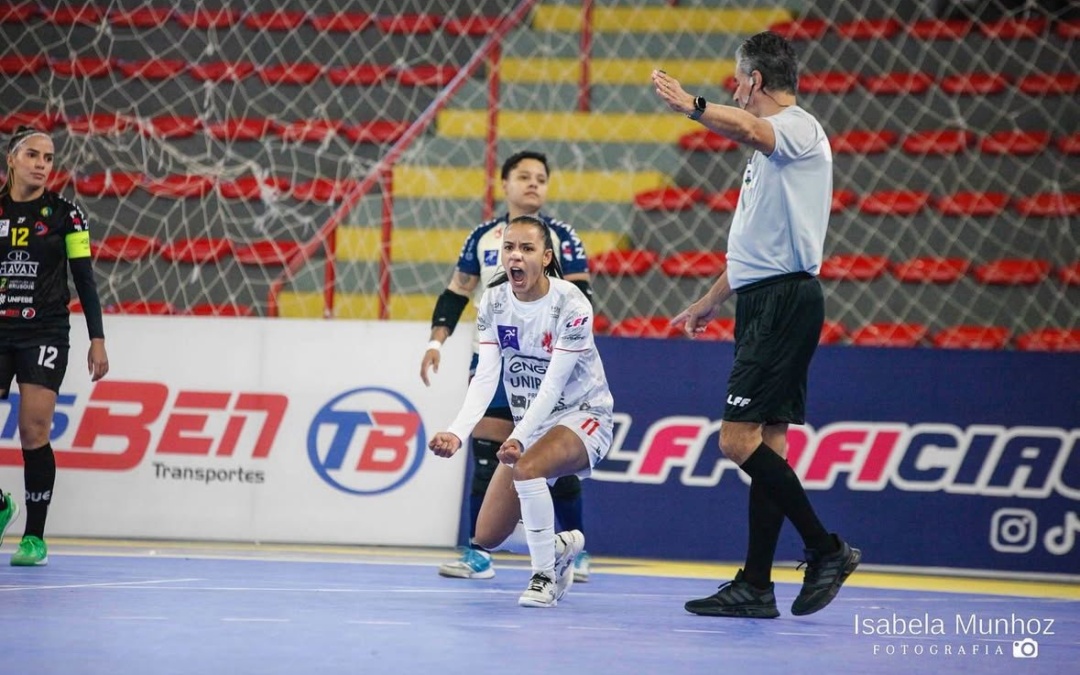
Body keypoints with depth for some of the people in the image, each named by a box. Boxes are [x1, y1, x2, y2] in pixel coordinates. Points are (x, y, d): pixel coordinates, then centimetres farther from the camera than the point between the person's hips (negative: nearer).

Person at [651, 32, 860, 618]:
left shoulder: (798, 127, -8)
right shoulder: (772, 146, 23)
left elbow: (747, 129, -34)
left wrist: (693, 106, -43)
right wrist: (711, 301, 36)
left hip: (784, 301, -10)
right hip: (763, 303, 10)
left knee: (739, 439, -14)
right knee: (766, 445, 7)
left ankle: (826, 550, -9)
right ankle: (755, 586, 6)